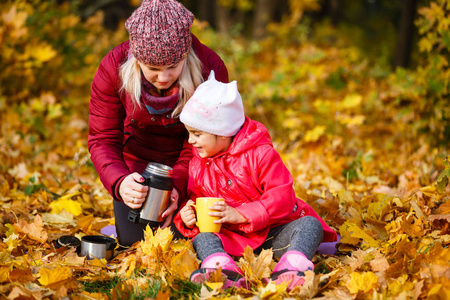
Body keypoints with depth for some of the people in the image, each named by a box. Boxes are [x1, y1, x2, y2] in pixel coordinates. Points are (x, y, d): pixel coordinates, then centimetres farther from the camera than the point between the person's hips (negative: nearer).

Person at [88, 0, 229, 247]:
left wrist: (178, 186, -37)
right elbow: (102, 139, -21)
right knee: (132, 241, 0)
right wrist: (119, 182, -41)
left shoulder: (210, 69, -28)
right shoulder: (114, 68, -26)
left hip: (185, 170, 0)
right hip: (136, 166, 1)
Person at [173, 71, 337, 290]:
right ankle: (222, 269, -57)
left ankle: (291, 268, -54)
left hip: (270, 233, -2)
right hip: (232, 239, 2)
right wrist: (187, 217, -8)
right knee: (202, 237, -26)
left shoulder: (260, 154, -10)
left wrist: (239, 214, -24)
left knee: (309, 225, -27)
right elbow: (193, 198, 17)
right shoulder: (197, 164, 8)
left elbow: (282, 198, -16)